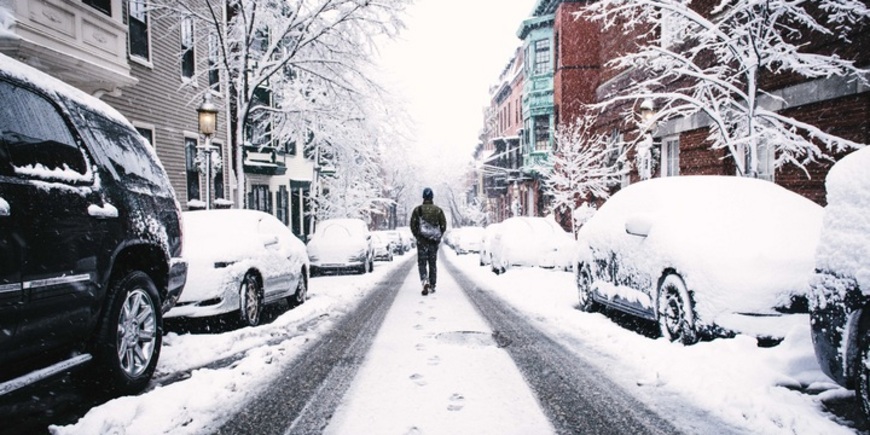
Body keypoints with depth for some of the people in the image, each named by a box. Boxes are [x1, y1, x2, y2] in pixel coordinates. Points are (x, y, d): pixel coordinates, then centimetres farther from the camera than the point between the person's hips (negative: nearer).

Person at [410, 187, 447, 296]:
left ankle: (425, 281, -19)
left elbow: (413, 225, -3)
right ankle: (432, 286, 14)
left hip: (422, 240, -2)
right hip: (434, 241, 2)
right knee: (433, 263, 12)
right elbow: (443, 226, 2)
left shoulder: (417, 210, -2)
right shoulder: (438, 210, 2)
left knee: (422, 262, 3)